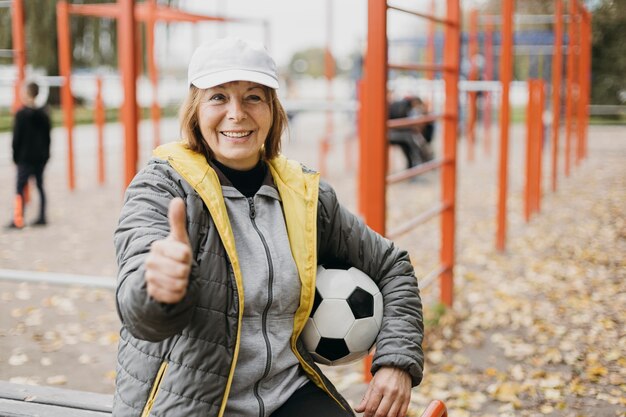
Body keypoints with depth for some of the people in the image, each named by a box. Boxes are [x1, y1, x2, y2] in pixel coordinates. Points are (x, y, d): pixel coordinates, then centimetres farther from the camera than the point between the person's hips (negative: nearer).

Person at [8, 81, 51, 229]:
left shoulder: (21, 114, -12)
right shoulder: (43, 114, 6)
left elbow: (17, 137, -9)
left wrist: (15, 156, 0)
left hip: (25, 157, -6)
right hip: (41, 157, 6)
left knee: (20, 187, -3)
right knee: (40, 186, 11)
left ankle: (18, 220, -7)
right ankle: (42, 217, 11)